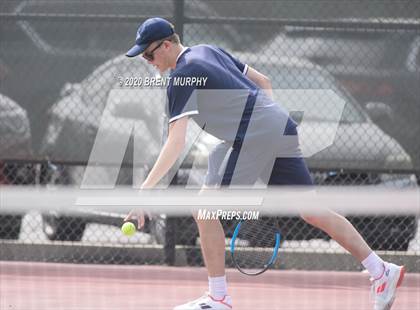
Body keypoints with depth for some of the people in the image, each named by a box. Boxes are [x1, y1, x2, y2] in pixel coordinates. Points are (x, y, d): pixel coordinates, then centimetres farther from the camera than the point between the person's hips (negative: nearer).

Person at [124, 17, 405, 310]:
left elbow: (176, 143, -16)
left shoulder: (182, 76, -7)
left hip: (252, 136, -9)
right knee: (312, 210, 13)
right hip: (282, 126, 9)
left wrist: (145, 190, -19)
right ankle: (381, 271, 12)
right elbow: (264, 82, 26)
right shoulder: (208, 51, 19)